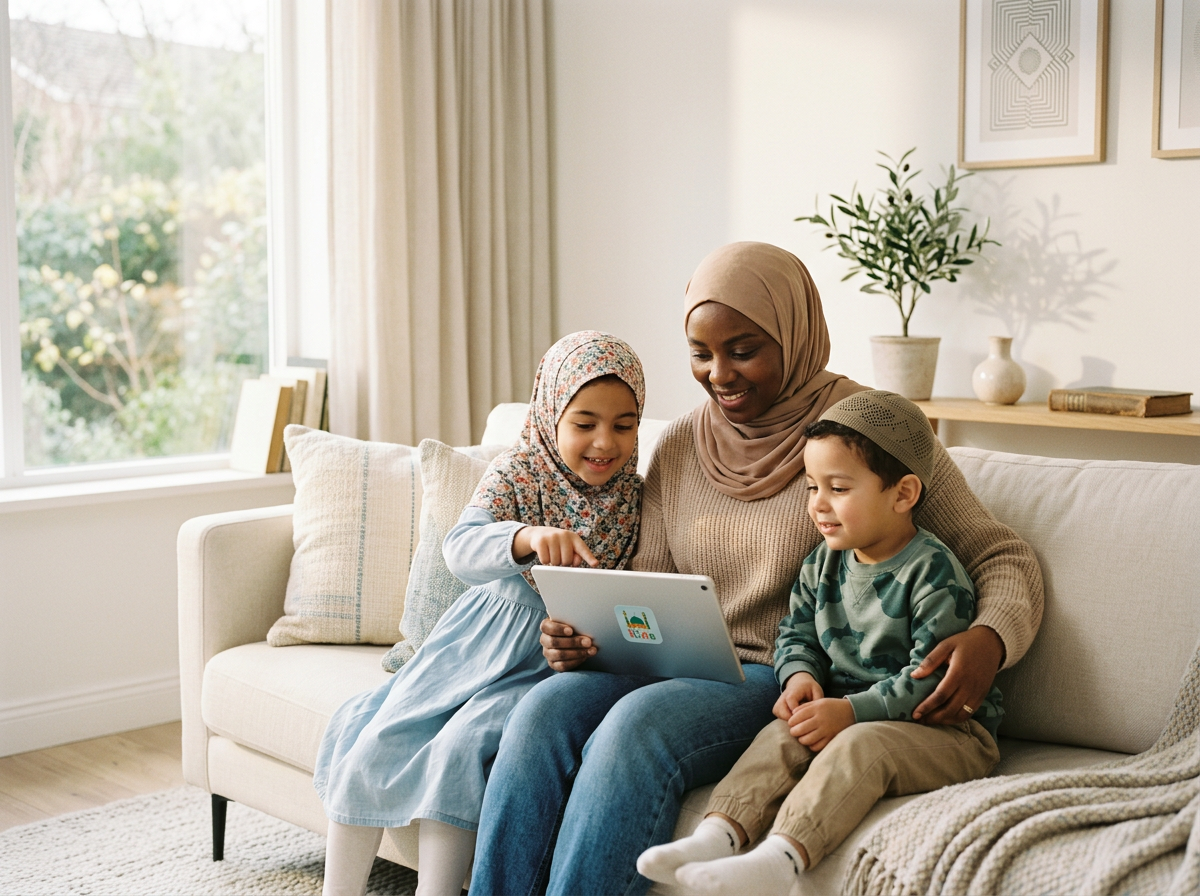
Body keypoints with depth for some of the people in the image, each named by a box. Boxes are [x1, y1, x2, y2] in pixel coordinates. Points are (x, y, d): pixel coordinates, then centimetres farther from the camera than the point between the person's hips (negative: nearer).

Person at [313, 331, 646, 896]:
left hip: (558, 659, -1)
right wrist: (528, 539, -47)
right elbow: (460, 549, -25)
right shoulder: (519, 473, -8)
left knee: (462, 744, -26)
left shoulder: (635, 495, -4)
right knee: (376, 739, -8)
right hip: (486, 637, 2)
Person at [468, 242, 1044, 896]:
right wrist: (587, 632, -8)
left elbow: (1002, 556, -2)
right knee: (544, 708, -25)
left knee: (636, 725, -32)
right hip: (682, 668, 5)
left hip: (787, 679, -5)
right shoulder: (678, 448, 12)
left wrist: (990, 638, -24)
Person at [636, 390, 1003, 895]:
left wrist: (853, 711, -25)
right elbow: (797, 632, 17)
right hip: (846, 710, 7)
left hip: (943, 726, -7)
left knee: (858, 746, -33)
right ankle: (717, 835, -34)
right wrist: (800, 675, -7)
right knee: (781, 734, -18)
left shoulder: (933, 571, -15)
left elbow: (933, 673, -19)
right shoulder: (822, 564, 8)